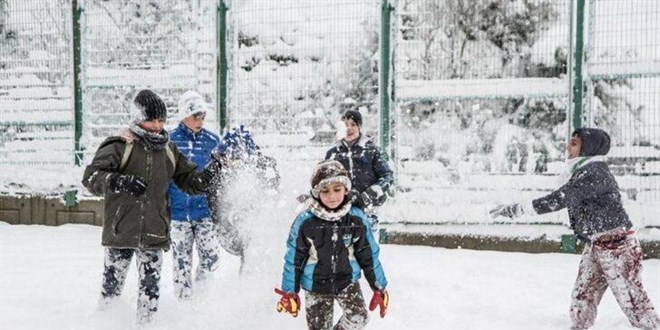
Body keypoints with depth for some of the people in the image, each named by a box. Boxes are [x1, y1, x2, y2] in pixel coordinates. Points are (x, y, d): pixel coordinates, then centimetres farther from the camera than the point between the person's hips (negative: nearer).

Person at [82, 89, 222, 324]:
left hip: (154, 234, 3)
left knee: (151, 286, 5)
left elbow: (190, 182, 15)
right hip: (121, 231, -3)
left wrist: (210, 173, -4)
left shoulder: (168, 150, 10)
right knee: (113, 281, 6)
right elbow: (90, 177, -12)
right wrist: (117, 182, -29)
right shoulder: (119, 146, -6)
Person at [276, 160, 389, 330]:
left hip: (348, 280, 1)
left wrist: (379, 288, 5)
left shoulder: (357, 218, -9)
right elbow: (294, 258, -4)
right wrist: (289, 292, -1)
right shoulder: (305, 221, -14)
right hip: (316, 285, -1)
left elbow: (369, 255, 2)